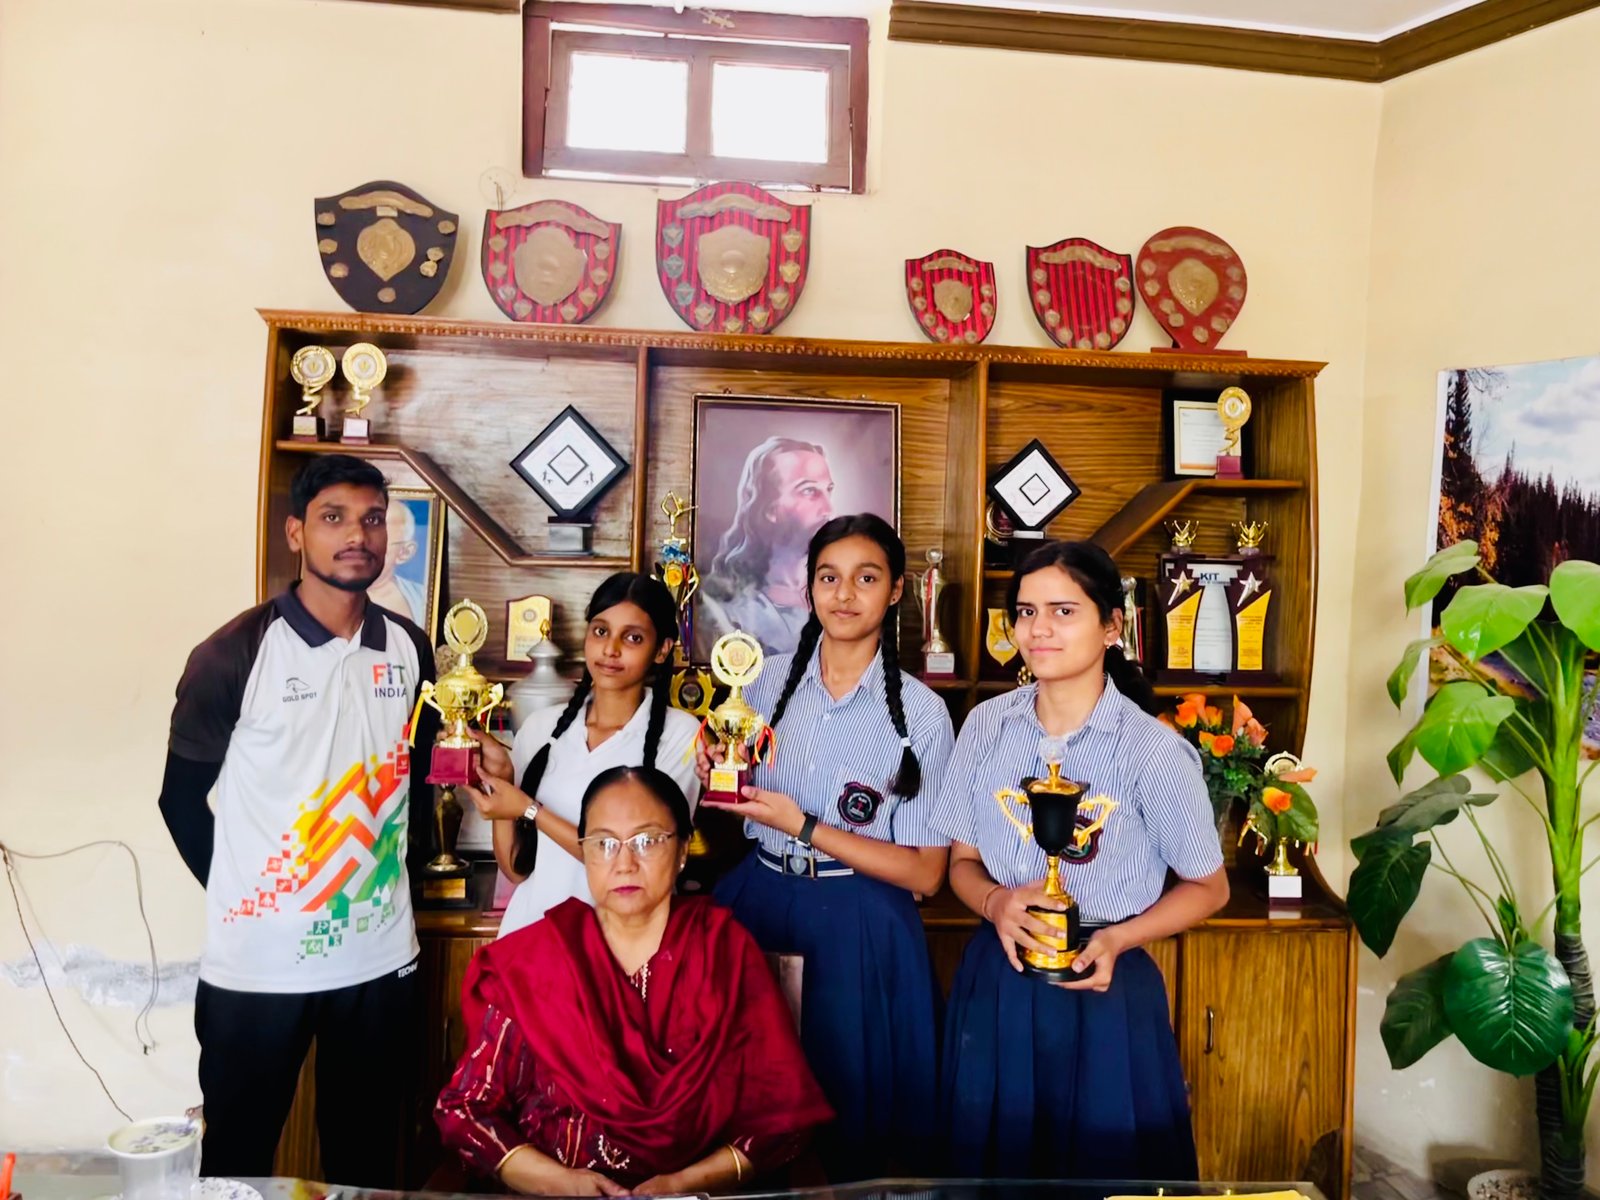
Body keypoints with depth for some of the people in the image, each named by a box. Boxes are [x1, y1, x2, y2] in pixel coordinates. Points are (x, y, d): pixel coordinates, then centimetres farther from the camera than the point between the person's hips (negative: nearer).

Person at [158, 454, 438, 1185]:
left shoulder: (409, 650, 3)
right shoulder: (233, 654, -10)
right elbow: (183, 798, -2)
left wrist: (406, 855, 8)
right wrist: (237, 895, 0)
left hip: (379, 955, 3)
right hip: (258, 960, -3)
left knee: (368, 1155, 16)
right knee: (238, 1159, 15)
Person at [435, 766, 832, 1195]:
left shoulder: (728, 953, 0)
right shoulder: (528, 959, 2)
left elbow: (782, 1113, 0)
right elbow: (466, 1108, 4)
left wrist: (685, 1185, -12)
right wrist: (559, 1181, -10)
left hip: (696, 1192, 0)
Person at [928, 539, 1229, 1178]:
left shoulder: (1153, 751, -13)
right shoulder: (986, 726, -3)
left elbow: (1208, 888, -1)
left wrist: (1117, 939, -15)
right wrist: (997, 903, -14)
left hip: (1102, 989, -3)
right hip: (994, 985, 3)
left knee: (1103, 1170, 13)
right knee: (990, 1166, 16)